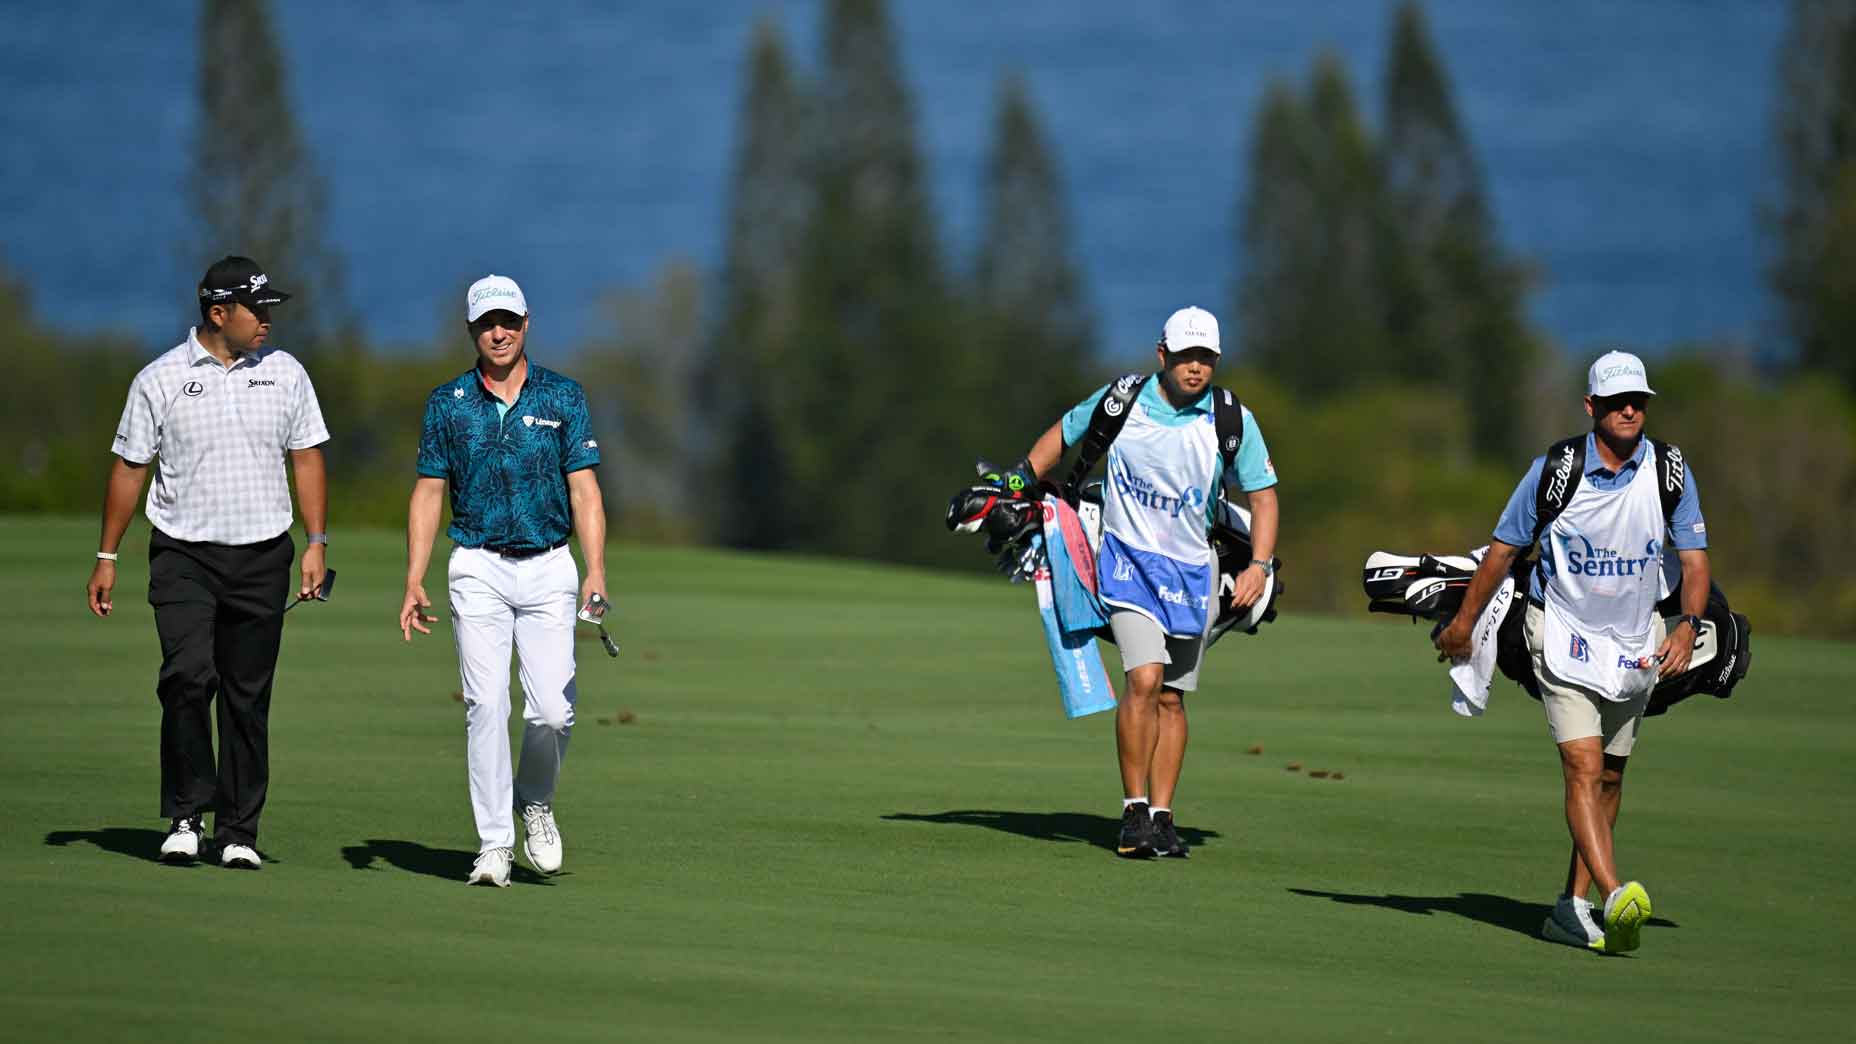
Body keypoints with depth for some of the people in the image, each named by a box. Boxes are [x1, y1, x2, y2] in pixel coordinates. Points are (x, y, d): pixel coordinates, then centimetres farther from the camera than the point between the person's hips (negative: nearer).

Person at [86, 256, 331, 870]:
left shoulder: (285, 374, 6)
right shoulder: (160, 380, 0)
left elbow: (307, 457, 9)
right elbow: (129, 468, 5)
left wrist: (317, 543, -1)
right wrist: (107, 557, 4)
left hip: (262, 557, 2)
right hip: (183, 556, -2)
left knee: (247, 698, 3)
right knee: (187, 676, -18)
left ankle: (238, 831, 10)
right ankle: (186, 815, -8)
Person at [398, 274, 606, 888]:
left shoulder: (563, 397, 5)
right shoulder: (448, 402, 6)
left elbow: (584, 490, 2)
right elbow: (428, 493, 7)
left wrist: (596, 572, -10)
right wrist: (414, 583, -2)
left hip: (549, 568, 0)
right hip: (479, 569, 0)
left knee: (553, 711, -8)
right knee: (486, 705, -9)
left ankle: (536, 802, 21)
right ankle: (494, 844, -4)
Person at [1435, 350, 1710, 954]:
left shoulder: (1670, 471, -6)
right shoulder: (1556, 469, -11)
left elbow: (1694, 559, -4)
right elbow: (1504, 548, 0)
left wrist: (1687, 626, -22)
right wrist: (1462, 624, 8)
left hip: (1636, 644, 4)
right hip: (1564, 634, -4)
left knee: (1610, 779, 10)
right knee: (1584, 769, -18)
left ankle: (1574, 906, 19)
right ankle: (1616, 899, -32)